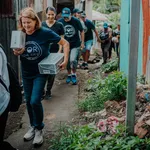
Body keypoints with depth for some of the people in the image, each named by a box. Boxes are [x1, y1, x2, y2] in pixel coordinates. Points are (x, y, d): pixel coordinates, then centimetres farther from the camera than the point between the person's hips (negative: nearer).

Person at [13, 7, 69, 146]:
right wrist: (17, 53, -18)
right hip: (26, 73, 4)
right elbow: (17, 52, 6)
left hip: (40, 72, -4)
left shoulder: (45, 33, -19)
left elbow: (65, 43, -10)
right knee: (28, 101, 12)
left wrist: (65, 60, -18)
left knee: (35, 101, -12)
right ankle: (33, 126, 33)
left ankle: (39, 129, 10)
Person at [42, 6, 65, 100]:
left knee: (52, 73, 5)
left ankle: (48, 91, 20)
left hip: (55, 52, -1)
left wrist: (59, 52, -7)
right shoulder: (42, 25, 3)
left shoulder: (59, 25, 0)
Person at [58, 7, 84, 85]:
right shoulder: (60, 21, -9)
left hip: (75, 44, -2)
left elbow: (81, 31, -1)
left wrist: (82, 42, 0)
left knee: (73, 60, -15)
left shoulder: (76, 21, -12)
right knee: (67, 61, 10)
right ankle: (69, 75, 30)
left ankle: (74, 74, 7)